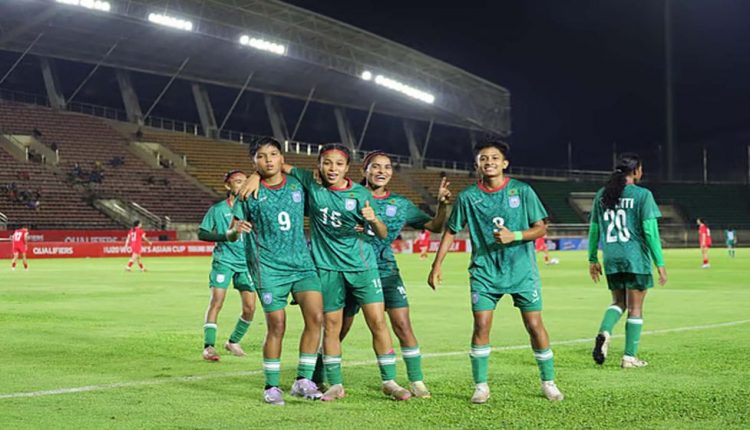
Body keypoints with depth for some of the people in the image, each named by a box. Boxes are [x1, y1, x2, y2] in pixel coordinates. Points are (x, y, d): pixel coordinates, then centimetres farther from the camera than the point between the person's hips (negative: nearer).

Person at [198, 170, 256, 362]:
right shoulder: (217, 209, 0)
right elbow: (201, 233, 1)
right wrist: (224, 236, -13)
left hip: (246, 262, 3)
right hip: (224, 261, -3)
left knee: (249, 308, 2)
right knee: (216, 301, -15)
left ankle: (233, 342, 23)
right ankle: (208, 346, -11)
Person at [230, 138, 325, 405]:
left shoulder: (298, 185, 7)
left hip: (302, 263, 3)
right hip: (270, 267, -3)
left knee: (316, 317, -10)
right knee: (276, 326, -3)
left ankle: (303, 381, 3)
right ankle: (272, 386, 14)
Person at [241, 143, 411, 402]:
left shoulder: (360, 194, -6)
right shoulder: (310, 184, -3)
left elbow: (383, 235, -6)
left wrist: (373, 219, -28)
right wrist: (256, 176, -8)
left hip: (362, 266, -1)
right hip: (327, 267, 1)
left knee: (378, 322, -4)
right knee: (331, 326, 4)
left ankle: (389, 382, 5)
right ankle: (335, 385, 15)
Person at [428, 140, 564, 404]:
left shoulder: (522, 191, -3)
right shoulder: (468, 197, -1)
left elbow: (541, 228, -1)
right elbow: (451, 231, 7)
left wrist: (514, 236, -18)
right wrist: (437, 265, 2)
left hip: (522, 270, 0)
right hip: (484, 271, 1)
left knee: (534, 325, -1)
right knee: (481, 326, -7)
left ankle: (548, 382, 16)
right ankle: (481, 386, 7)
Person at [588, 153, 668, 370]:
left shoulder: (602, 195, 7)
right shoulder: (642, 195, -7)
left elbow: (594, 229, 10)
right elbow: (650, 231, -10)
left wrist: (593, 259, 18)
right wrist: (660, 264, -6)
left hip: (611, 259, 4)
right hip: (635, 257, -4)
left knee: (618, 302, 19)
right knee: (635, 307, 6)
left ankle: (604, 332, -9)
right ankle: (630, 356, 9)